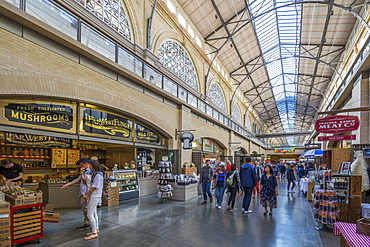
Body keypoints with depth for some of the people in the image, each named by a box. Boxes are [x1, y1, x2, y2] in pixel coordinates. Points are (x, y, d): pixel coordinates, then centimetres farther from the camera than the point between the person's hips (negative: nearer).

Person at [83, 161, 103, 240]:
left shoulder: (98, 175, -19)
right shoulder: (95, 174, 12)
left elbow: (94, 187, -19)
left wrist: (87, 195, -9)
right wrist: (86, 193, 6)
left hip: (95, 197, -10)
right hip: (93, 196, 10)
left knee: (90, 214, -7)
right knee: (94, 213, 17)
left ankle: (94, 233, 0)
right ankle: (96, 229, 29)